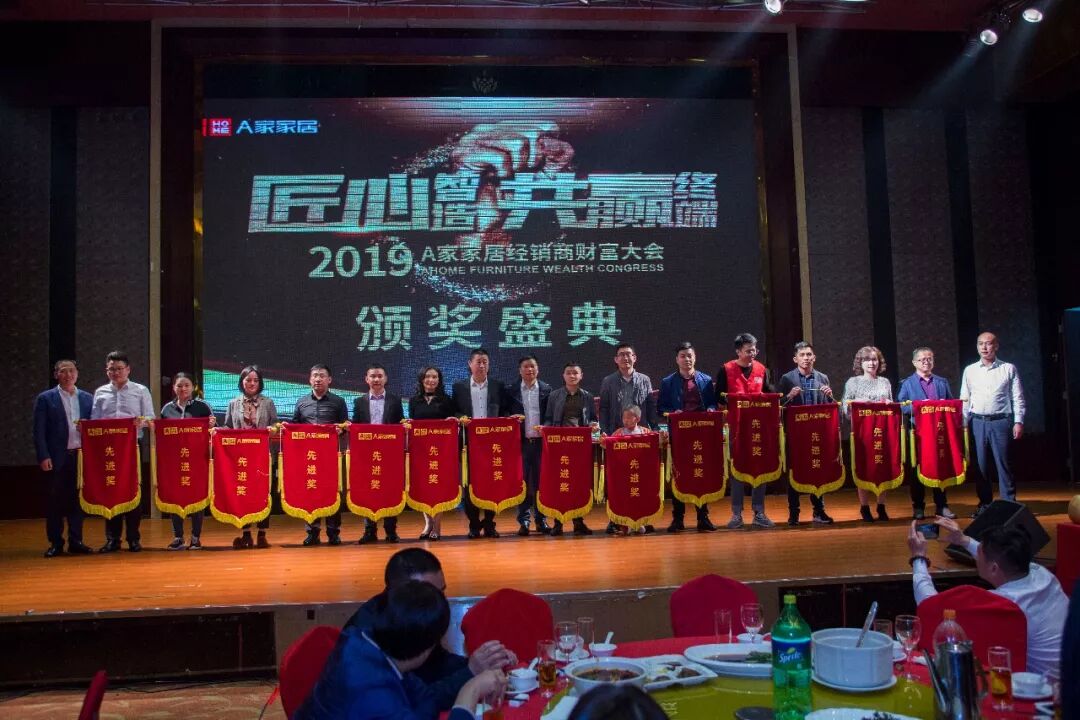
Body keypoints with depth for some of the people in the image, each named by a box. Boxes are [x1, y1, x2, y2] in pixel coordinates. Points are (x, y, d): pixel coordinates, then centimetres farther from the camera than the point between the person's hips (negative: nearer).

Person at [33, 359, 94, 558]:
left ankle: (76, 542, 15)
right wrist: (43, 457, -10)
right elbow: (39, 431, -2)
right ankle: (55, 543, 12)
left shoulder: (87, 398, 11)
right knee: (55, 501, 3)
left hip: (81, 456, 3)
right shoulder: (45, 399, 2)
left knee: (77, 500, 7)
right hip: (57, 458, -3)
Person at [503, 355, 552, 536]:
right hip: (521, 441, 0)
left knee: (541, 481, 3)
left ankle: (541, 520, 12)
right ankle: (523, 521, 8)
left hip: (541, 441, 0)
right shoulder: (511, 391, 7)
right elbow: (505, 413, 8)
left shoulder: (547, 390, 7)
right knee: (522, 482, 2)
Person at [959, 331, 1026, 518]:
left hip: (1002, 421, -2)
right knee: (980, 465, 6)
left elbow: (1018, 398, 3)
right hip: (977, 422, 2)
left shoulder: (1009, 369, 4)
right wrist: (963, 424, 4)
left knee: (1004, 464, 0)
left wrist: (1018, 422, -5)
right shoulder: (970, 370, 10)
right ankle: (985, 504, 15)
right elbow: (964, 399, 10)